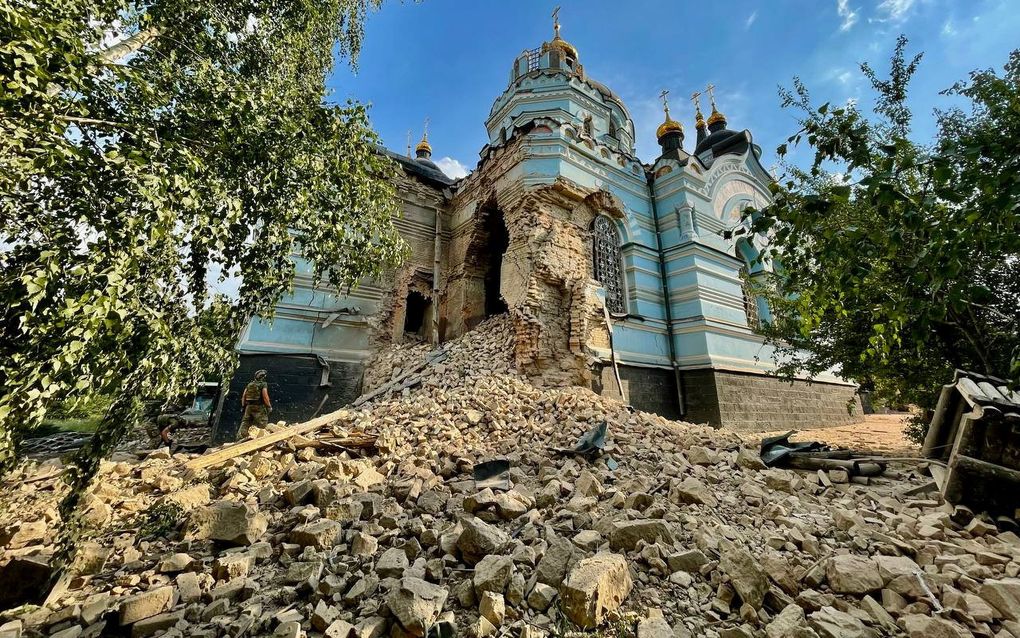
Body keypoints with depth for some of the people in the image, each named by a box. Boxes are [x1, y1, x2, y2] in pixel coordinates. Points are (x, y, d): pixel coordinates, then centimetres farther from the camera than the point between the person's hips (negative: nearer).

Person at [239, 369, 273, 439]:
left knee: (245, 423, 13)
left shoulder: (249, 385, 13)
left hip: (249, 407, 7)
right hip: (259, 407, -6)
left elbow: (243, 396, 12)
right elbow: (265, 396, -14)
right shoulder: (263, 384, -7)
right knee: (261, 425, -4)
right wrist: (269, 406, -8)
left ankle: (240, 437, 12)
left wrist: (243, 406, 17)